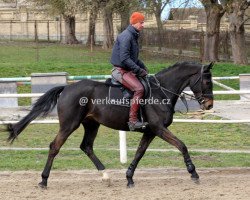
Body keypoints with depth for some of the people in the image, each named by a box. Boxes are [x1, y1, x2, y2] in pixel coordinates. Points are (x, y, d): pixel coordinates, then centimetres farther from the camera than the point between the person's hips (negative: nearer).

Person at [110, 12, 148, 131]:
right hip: (121, 70, -10)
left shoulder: (133, 36, 16)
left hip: (128, 70, 10)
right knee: (139, 89, -25)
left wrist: (143, 67, 12)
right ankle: (133, 120, -27)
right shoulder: (126, 36, -16)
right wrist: (139, 70, -22)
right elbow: (124, 58, -24)